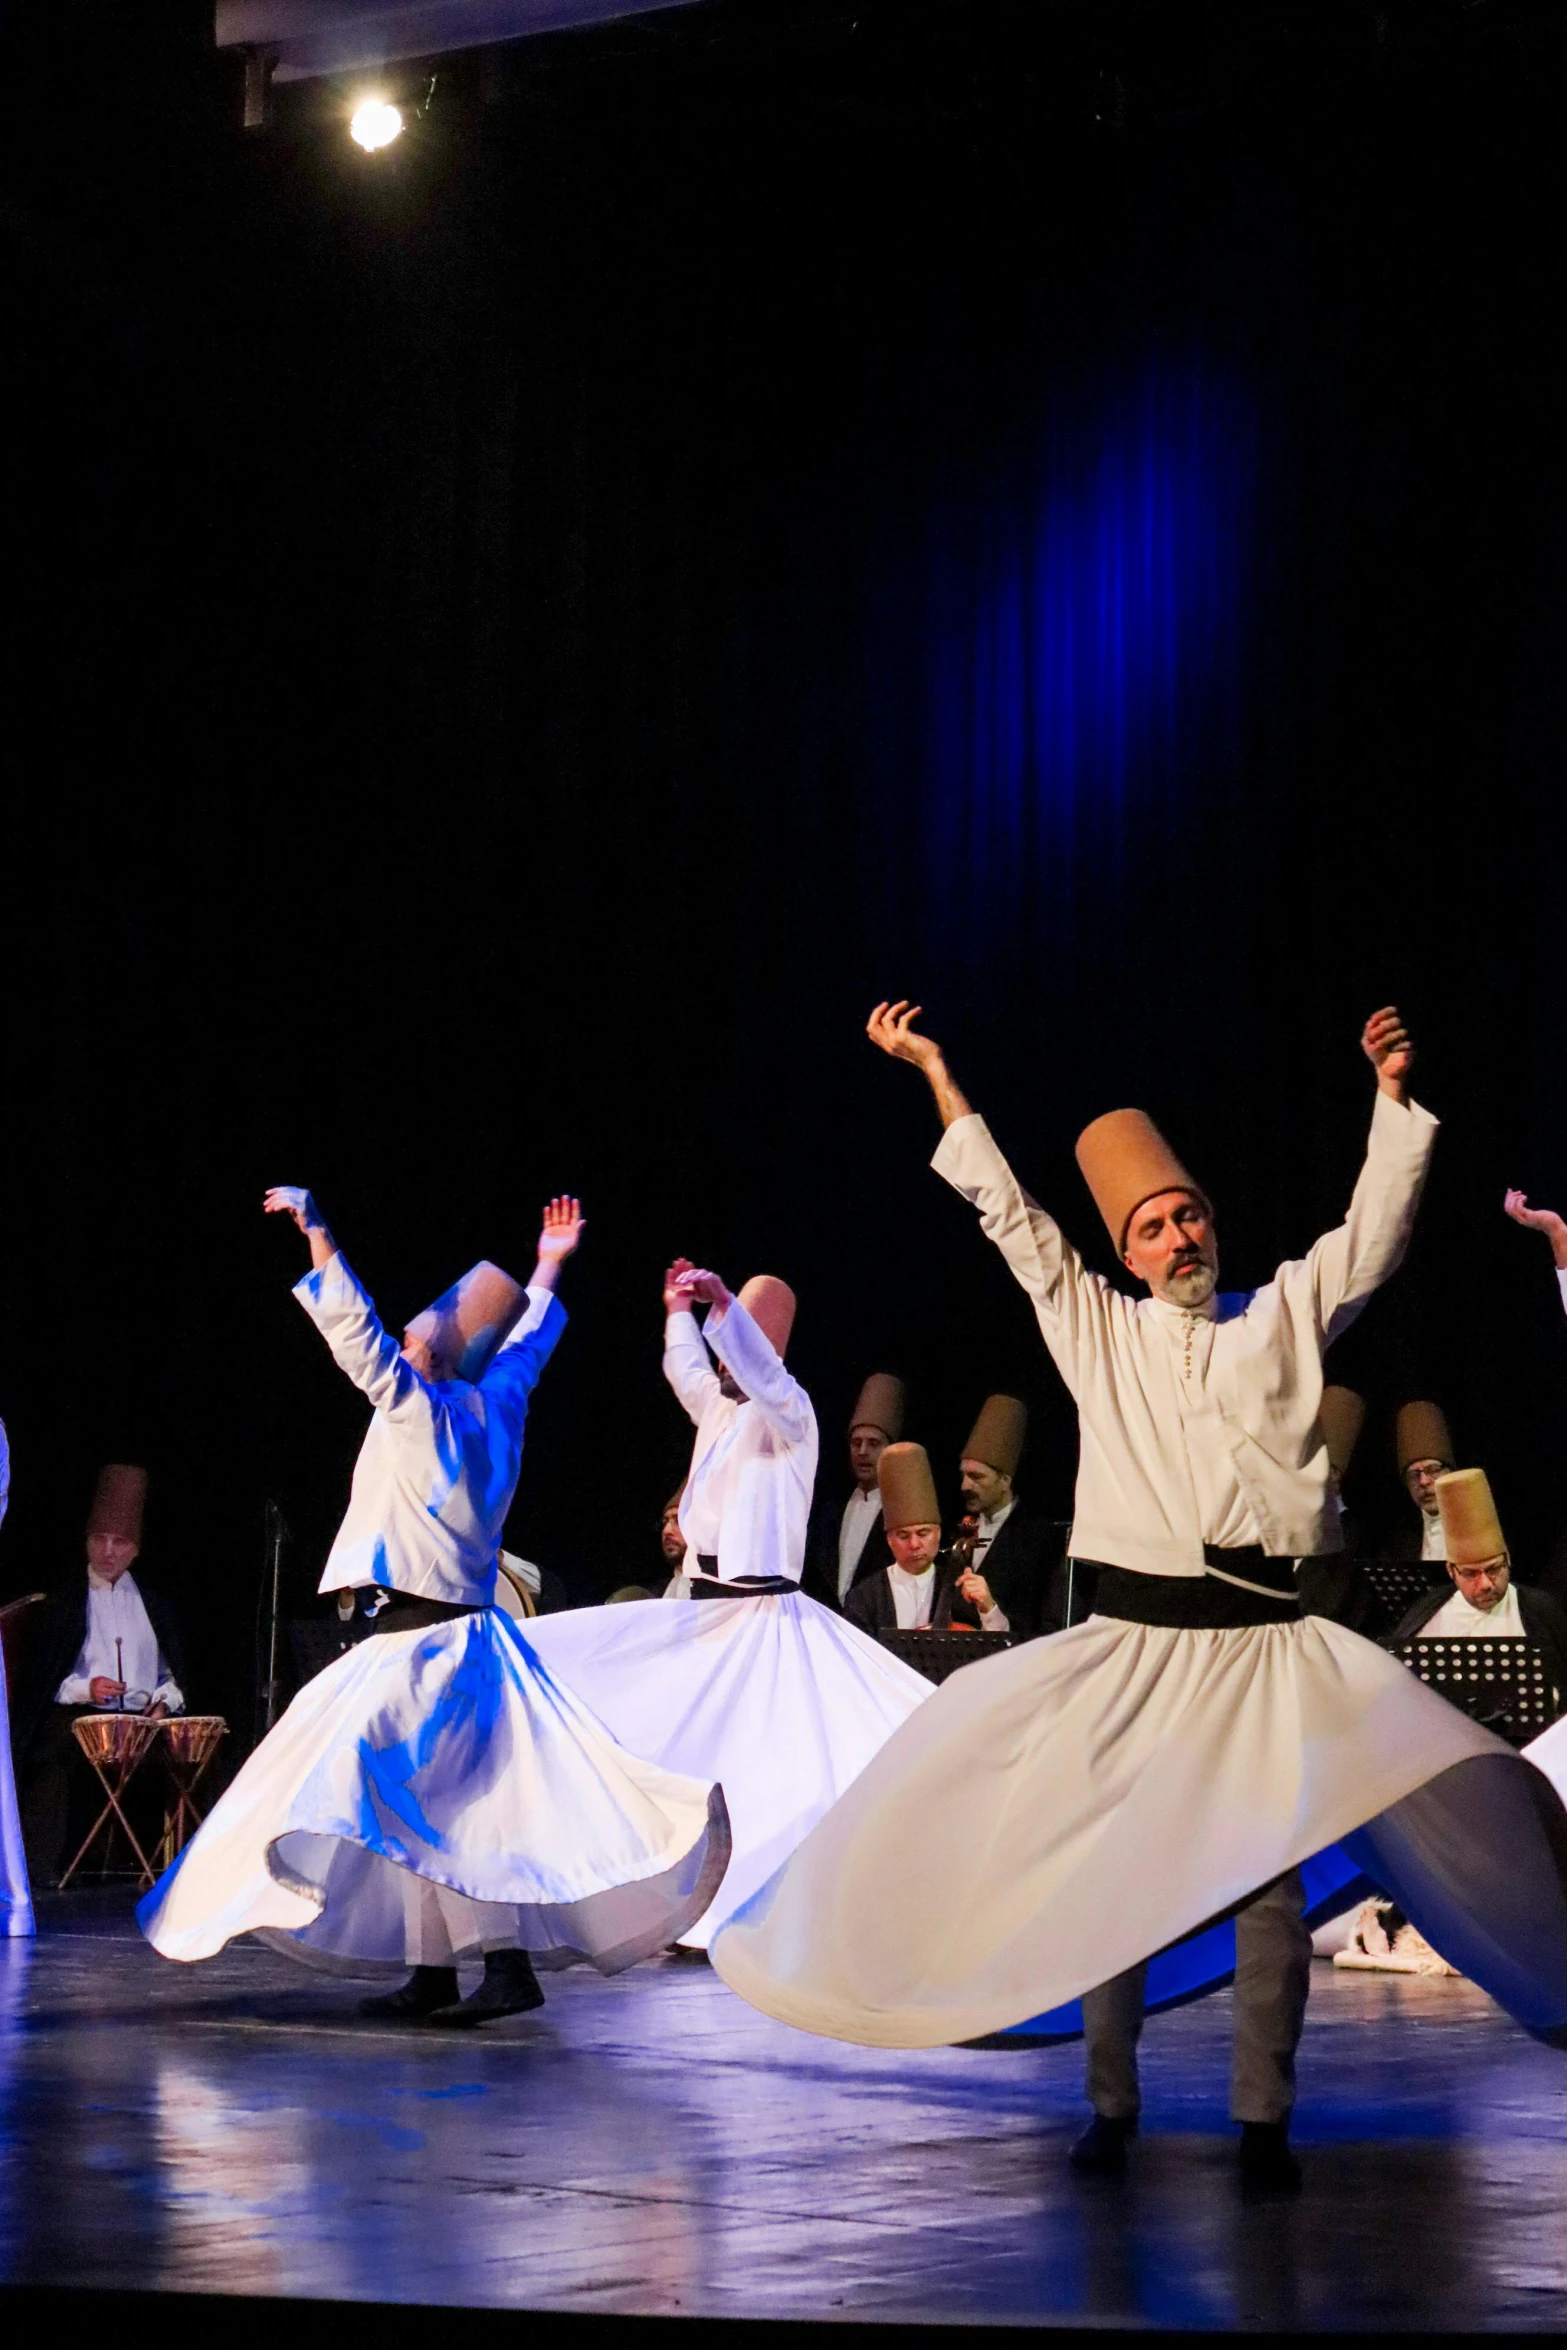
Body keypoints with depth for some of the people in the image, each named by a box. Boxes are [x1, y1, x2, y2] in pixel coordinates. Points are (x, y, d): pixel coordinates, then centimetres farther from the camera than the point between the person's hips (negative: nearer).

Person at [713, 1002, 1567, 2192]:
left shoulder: (1282, 1317, 10)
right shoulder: (1098, 1330, 9)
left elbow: (1375, 1232, 7)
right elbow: (1011, 1215, 9)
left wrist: (1396, 1097, -4)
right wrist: (938, 1076, 8)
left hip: (1267, 1649, 0)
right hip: (1132, 1644, 1)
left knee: (1270, 1883, -5)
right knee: (1109, 1878, 3)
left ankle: (1264, 2120, 3)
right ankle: (1112, 2106, 14)